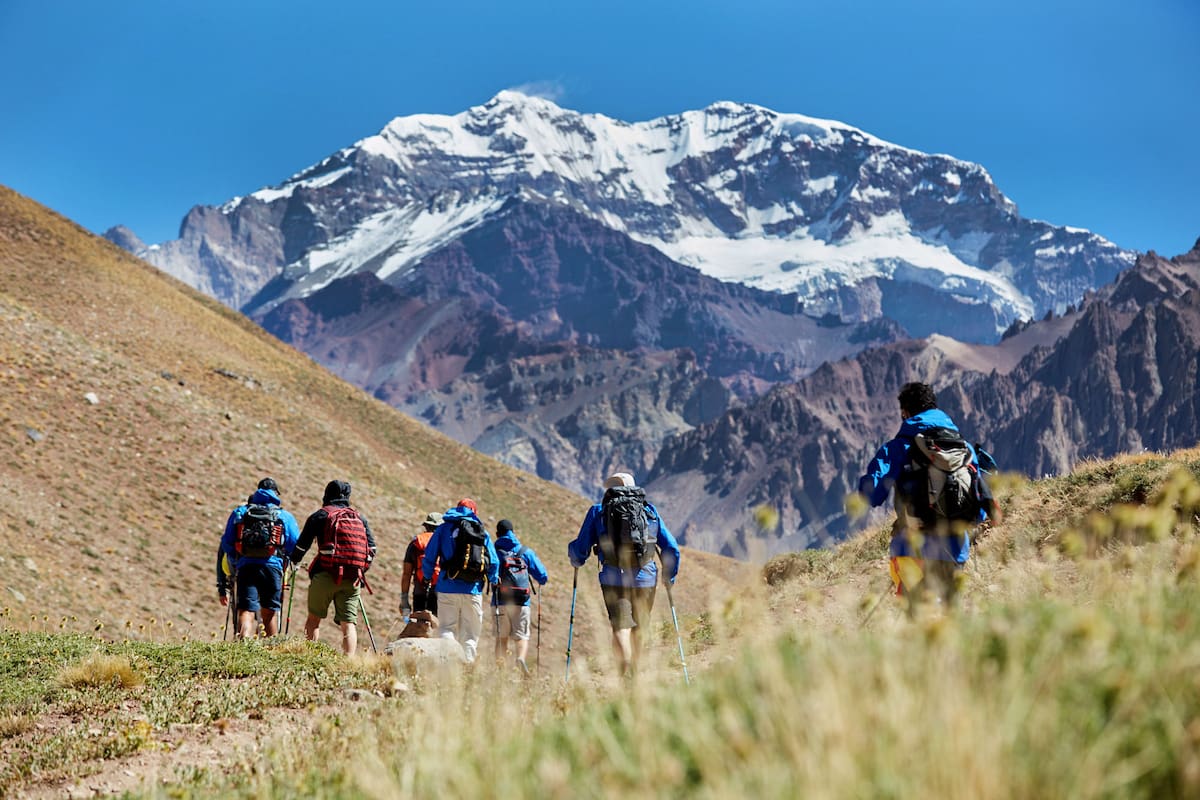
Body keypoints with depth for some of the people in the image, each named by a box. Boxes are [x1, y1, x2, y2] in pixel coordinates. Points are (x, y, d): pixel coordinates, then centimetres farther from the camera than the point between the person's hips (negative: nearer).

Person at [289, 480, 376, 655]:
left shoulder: (320, 515, 7)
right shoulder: (360, 517, 18)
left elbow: (302, 544, 8)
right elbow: (372, 549, 14)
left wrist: (293, 562, 26)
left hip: (326, 575, -3)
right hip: (353, 579, 3)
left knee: (314, 618, 9)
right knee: (349, 623, 0)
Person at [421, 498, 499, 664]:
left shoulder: (444, 528, 7)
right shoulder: (483, 532, 9)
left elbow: (429, 558, 4)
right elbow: (494, 562, 8)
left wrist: (427, 578, 20)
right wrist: (493, 581, 26)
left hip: (448, 588, -1)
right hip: (473, 590, 1)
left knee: (447, 628, 4)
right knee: (470, 633, 8)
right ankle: (467, 661, 1)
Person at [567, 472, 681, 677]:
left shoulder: (598, 512, 9)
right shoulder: (650, 511, 14)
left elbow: (579, 549, 10)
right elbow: (671, 548, 13)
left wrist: (576, 562, 32)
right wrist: (669, 577, 27)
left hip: (614, 580, -2)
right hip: (645, 579, 2)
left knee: (621, 628, -8)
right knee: (638, 631, 15)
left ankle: (626, 671, -29)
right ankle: (633, 675, 23)